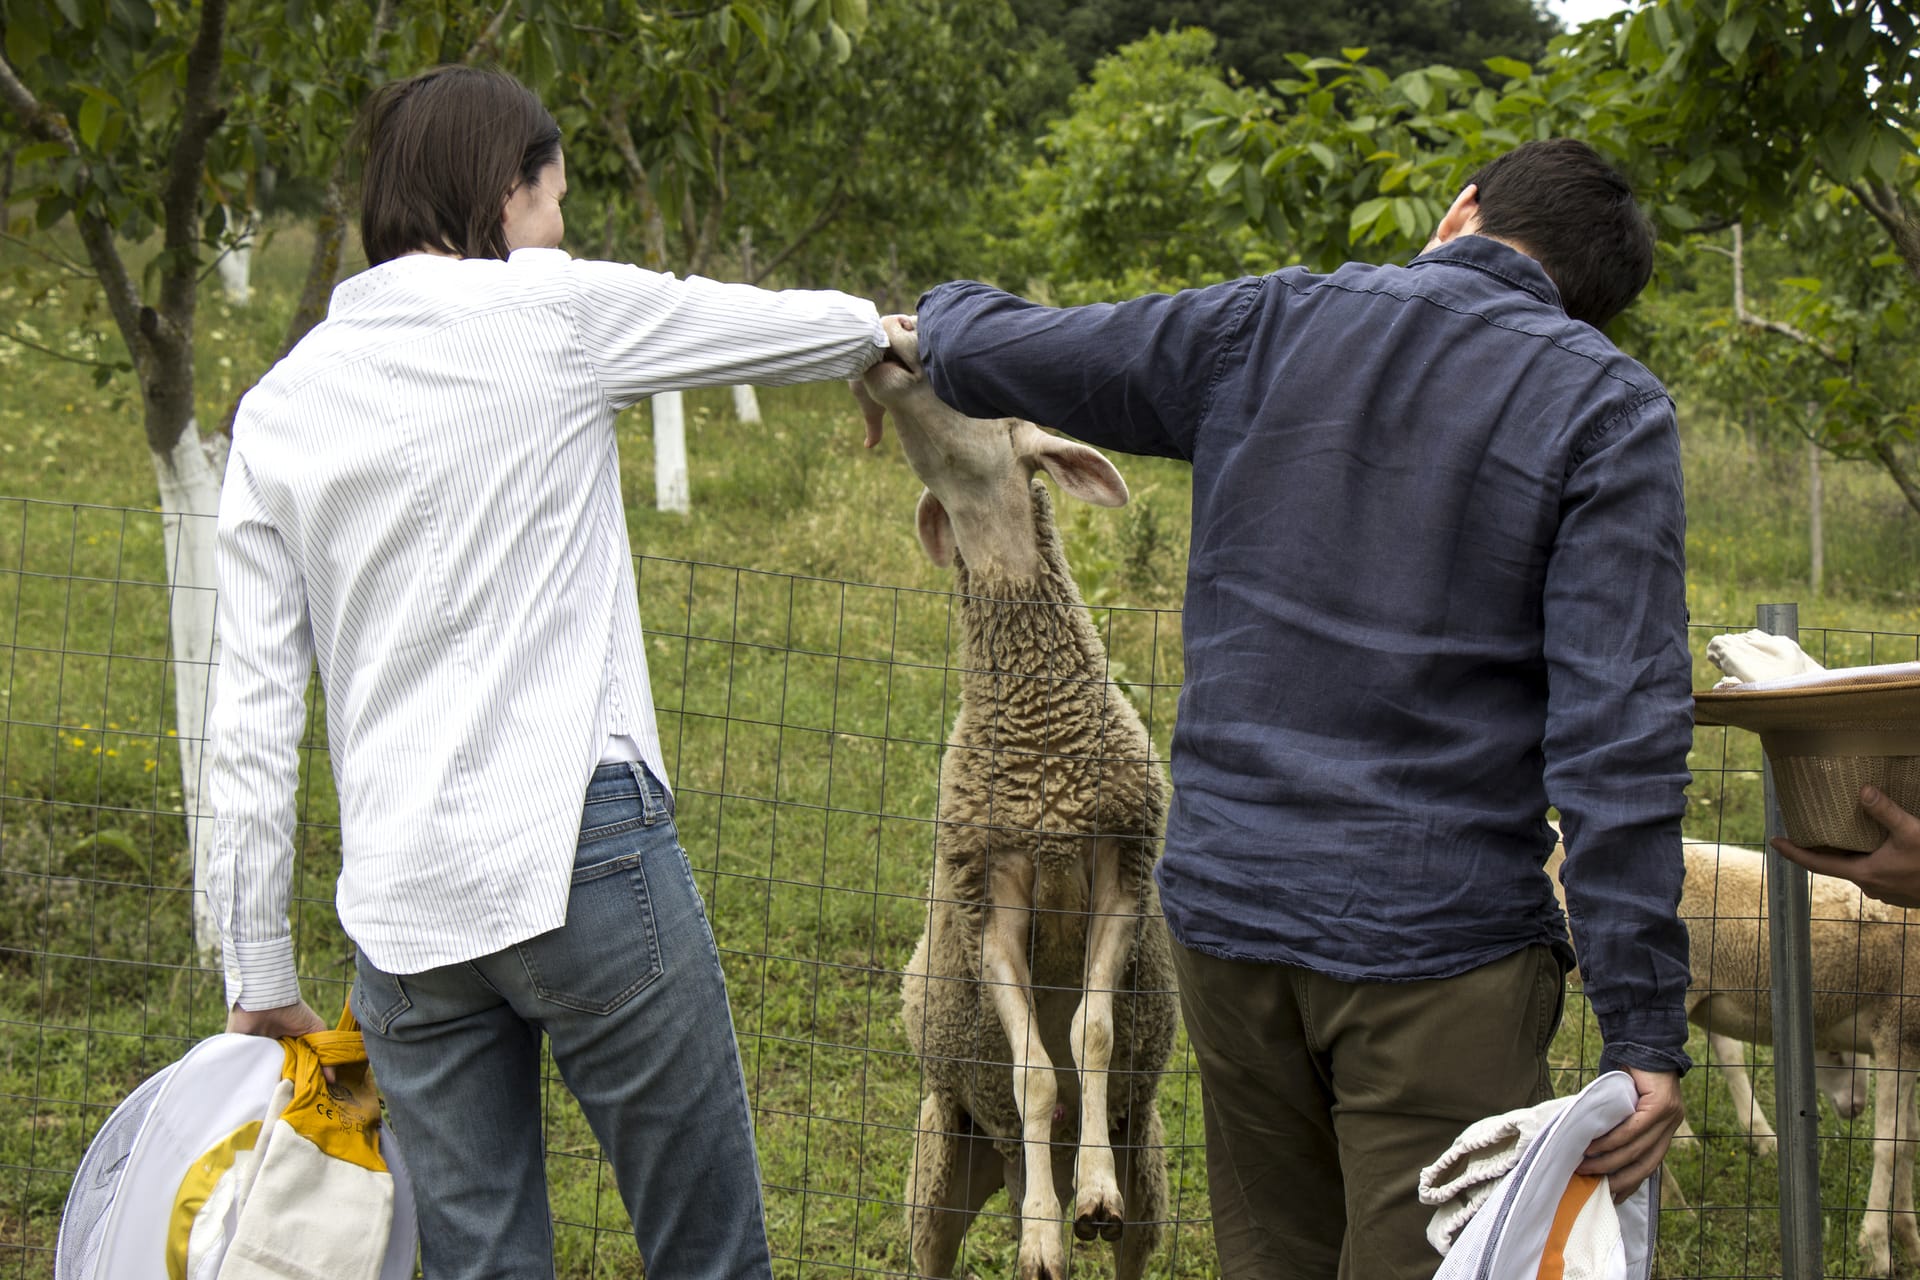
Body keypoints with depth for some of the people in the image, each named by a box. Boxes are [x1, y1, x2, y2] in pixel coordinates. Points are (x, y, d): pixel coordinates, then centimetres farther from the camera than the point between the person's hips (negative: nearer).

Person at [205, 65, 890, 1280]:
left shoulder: (279, 410, 11)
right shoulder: (554, 310, -1)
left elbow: (254, 720, 9)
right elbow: (815, 329, 13)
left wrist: (260, 974, 13)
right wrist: (883, 329, 37)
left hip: (403, 906, 5)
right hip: (586, 850, -5)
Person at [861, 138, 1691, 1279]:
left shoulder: (1261, 330, 6)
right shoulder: (1610, 410, -3)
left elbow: (985, 355, 16)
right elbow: (1618, 738, -12)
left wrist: (935, 319, 41)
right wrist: (1643, 1033, -12)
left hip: (1227, 915, 4)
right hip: (1436, 949, -4)